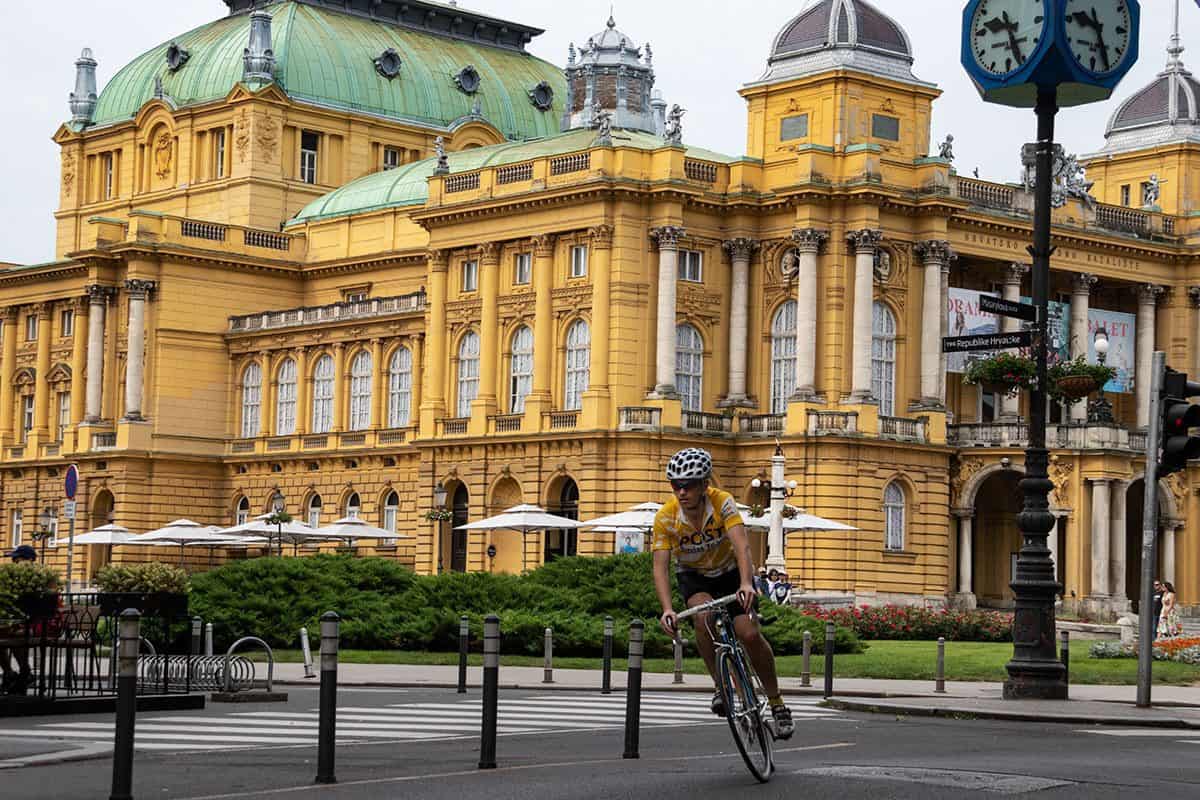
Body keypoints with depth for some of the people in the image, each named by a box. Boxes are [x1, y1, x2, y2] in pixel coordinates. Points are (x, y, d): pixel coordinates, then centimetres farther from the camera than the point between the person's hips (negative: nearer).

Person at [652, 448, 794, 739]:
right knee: (704, 616, -32)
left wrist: (746, 584, -59)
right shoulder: (665, 517, -25)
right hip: (693, 575, 1)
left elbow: (742, 545, -40)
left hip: (730, 571, -1)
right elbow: (660, 566, -29)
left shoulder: (722, 502, -28)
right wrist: (667, 609, -45)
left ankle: (776, 701, 3)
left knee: (749, 633, -17)